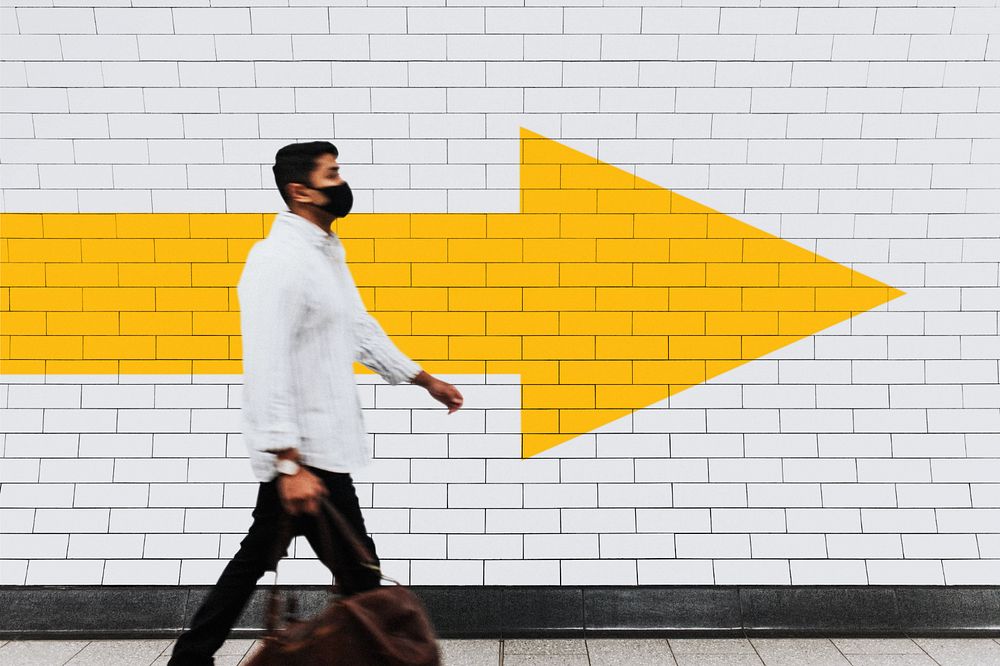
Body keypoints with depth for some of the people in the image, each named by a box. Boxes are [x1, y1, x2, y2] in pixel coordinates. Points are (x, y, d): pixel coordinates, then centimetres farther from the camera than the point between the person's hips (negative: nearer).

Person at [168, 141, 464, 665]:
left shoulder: (327, 252, 13)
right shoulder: (278, 259, -20)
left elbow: (360, 328, 25)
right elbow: (266, 367, -26)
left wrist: (425, 379, 28)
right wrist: (290, 465, -29)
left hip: (309, 448, 10)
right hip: (302, 453, -10)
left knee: (257, 558, 18)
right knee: (360, 579, 2)